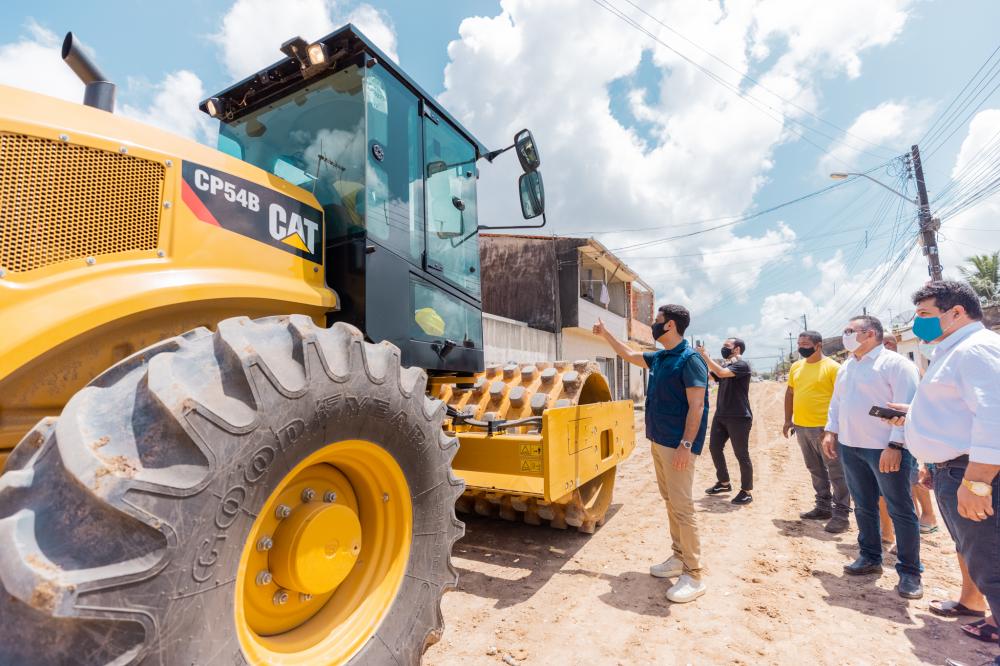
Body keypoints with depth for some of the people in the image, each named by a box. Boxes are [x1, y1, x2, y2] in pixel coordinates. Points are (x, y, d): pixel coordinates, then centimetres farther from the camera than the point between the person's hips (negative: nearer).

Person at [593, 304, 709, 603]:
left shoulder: (690, 359, -14)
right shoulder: (659, 358, 10)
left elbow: (696, 406, -18)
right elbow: (629, 355, 28)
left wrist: (686, 445, -23)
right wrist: (605, 333, 31)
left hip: (678, 444, -9)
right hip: (658, 441, 9)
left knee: (682, 506, -5)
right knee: (670, 502, 15)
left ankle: (694, 575, 5)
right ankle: (679, 557, 27)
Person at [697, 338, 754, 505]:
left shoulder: (742, 365, -12)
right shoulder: (724, 365, 13)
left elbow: (721, 373, -28)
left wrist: (705, 356, -22)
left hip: (739, 418, -8)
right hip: (720, 415, 8)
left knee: (741, 455, 1)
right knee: (714, 448, 12)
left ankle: (746, 491, 15)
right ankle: (724, 483, 29)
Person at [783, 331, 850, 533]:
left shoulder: (832, 367, -9)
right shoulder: (796, 366, 10)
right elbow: (790, 393, 16)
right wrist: (788, 420, 12)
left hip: (824, 428, -7)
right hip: (801, 427, 7)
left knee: (836, 472, 1)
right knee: (816, 470, 17)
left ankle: (841, 514, 10)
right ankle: (823, 507, 30)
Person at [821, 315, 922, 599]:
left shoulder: (895, 363, -11)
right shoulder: (846, 367, 13)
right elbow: (836, 401, 18)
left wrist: (895, 445, -22)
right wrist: (831, 432, 10)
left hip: (886, 449, -7)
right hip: (850, 447, 7)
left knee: (901, 511, 3)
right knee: (863, 507, 16)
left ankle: (909, 572, 15)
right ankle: (870, 557, 29)